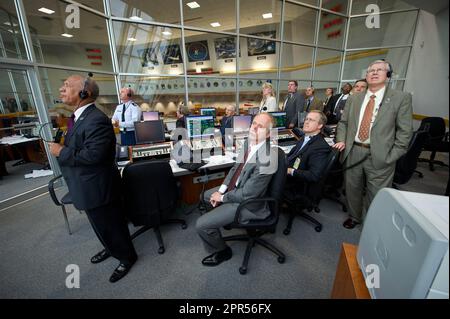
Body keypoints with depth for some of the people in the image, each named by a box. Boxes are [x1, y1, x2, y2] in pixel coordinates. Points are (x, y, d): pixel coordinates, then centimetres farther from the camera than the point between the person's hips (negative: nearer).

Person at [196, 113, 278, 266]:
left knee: (201, 224, -10)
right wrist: (222, 189, -2)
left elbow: (247, 194, -26)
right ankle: (222, 216, 44)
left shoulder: (267, 158, -32)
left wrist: (222, 197, -13)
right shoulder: (249, 142, -5)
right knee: (206, 195, 23)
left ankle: (222, 251, 18)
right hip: (235, 188, 9)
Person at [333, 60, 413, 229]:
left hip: (380, 157, -3)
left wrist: (391, 156, -10)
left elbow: (404, 131, -3)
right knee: (352, 189, 16)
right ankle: (354, 217, 39)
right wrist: (341, 140, -2)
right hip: (353, 153, 3)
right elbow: (343, 123, 14)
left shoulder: (401, 98, 0)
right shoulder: (353, 99, 11)